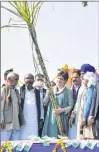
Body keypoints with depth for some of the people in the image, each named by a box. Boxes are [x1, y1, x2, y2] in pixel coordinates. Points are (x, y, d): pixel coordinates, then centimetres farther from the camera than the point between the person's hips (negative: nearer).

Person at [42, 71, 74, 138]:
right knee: (49, 137, 1)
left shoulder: (68, 91, 0)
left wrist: (62, 110, -17)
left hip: (61, 119, -3)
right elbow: (44, 103, 10)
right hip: (50, 118, 3)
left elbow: (71, 105, -2)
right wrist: (47, 95, -7)